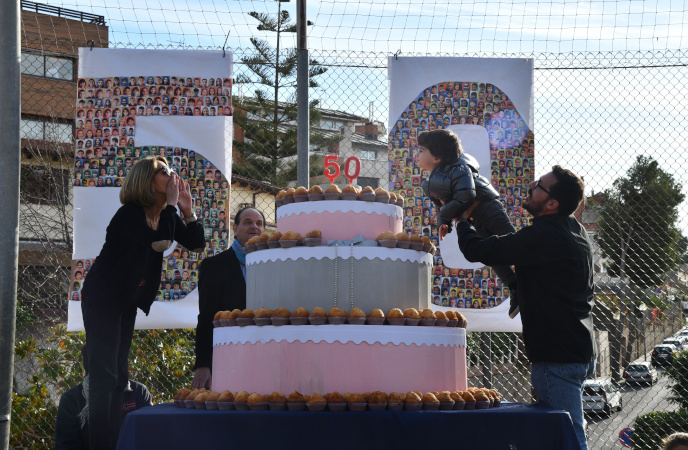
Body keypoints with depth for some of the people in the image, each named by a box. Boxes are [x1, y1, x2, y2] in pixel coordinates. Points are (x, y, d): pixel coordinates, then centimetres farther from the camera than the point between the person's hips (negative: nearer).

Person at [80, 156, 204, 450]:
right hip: (102, 300, -9)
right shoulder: (129, 214, -19)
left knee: (119, 377, 8)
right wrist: (170, 204, -23)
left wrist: (187, 208, -9)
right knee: (105, 377, -12)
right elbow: (160, 242, -34)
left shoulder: (165, 215, 5)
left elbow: (195, 242, 3)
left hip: (127, 302, 9)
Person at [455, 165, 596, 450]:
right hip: (579, 350, 10)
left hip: (557, 357, -10)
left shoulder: (542, 237, -19)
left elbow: (476, 250, -16)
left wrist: (462, 220, 5)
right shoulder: (575, 232, 12)